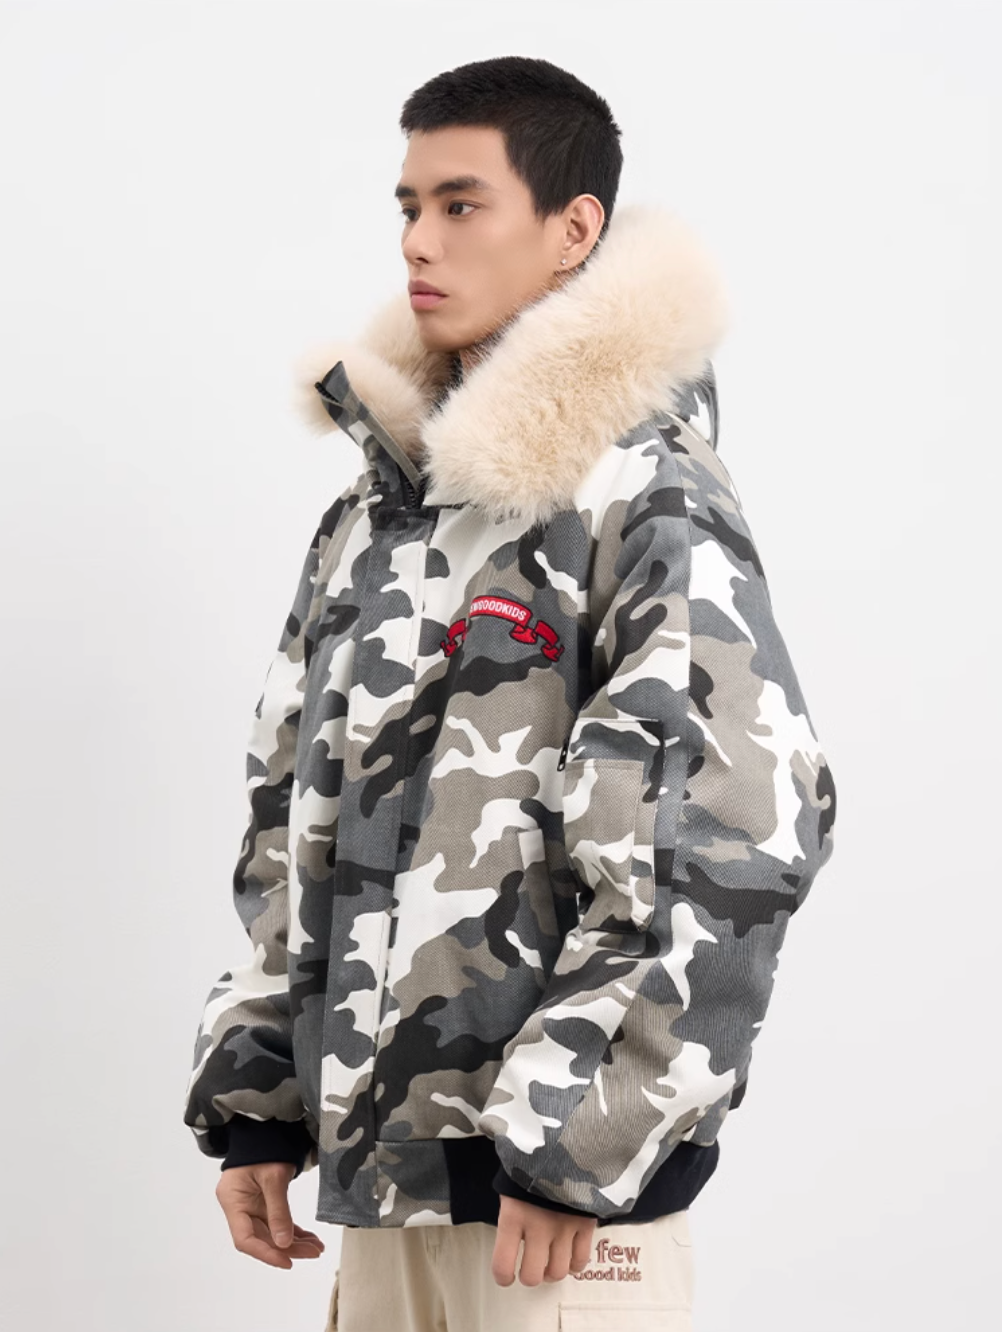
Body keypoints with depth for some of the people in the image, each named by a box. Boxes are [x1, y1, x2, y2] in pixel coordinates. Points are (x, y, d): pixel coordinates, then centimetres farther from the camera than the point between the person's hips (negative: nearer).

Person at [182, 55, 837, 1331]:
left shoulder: (643, 496, -9)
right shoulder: (376, 502, 15)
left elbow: (735, 832, -17)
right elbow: (289, 815, 19)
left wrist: (575, 1142, -17)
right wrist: (253, 1105, 13)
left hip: (552, 1186, -7)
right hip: (380, 1169, 7)